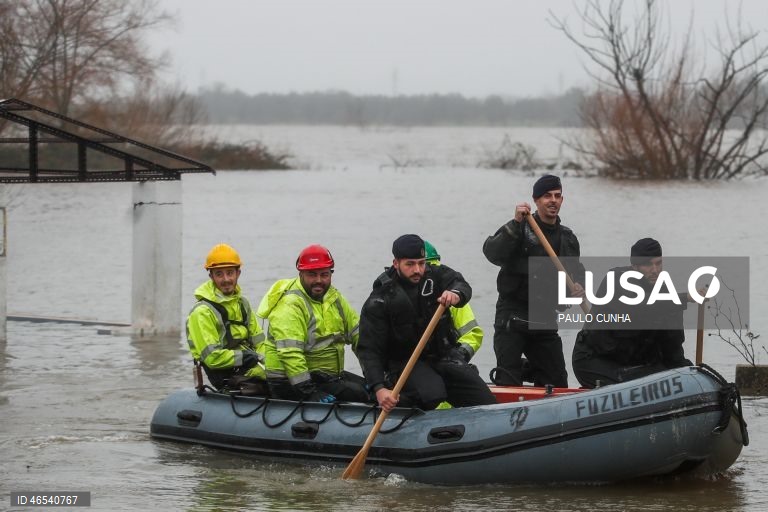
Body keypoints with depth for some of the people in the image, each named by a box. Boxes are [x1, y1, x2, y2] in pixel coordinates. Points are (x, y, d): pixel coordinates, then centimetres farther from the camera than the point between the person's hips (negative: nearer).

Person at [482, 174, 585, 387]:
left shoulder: (567, 238, 13)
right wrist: (516, 224, -29)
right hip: (512, 316, -5)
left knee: (557, 384, 7)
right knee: (508, 383, -13)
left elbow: (576, 272, 22)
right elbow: (492, 253, -20)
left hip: (544, 320, 5)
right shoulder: (519, 229, -5)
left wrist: (578, 287, -2)